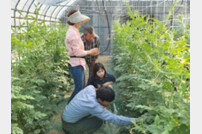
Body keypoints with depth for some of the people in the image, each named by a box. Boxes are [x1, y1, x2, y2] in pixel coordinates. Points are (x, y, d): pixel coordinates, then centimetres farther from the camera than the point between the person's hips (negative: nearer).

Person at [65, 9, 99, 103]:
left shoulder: (73, 32, 15)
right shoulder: (73, 33, -16)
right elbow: (77, 52, -17)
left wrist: (90, 52, 12)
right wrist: (90, 52, -4)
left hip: (78, 64, 10)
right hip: (76, 65, -10)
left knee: (82, 87, 16)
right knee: (79, 89, -2)